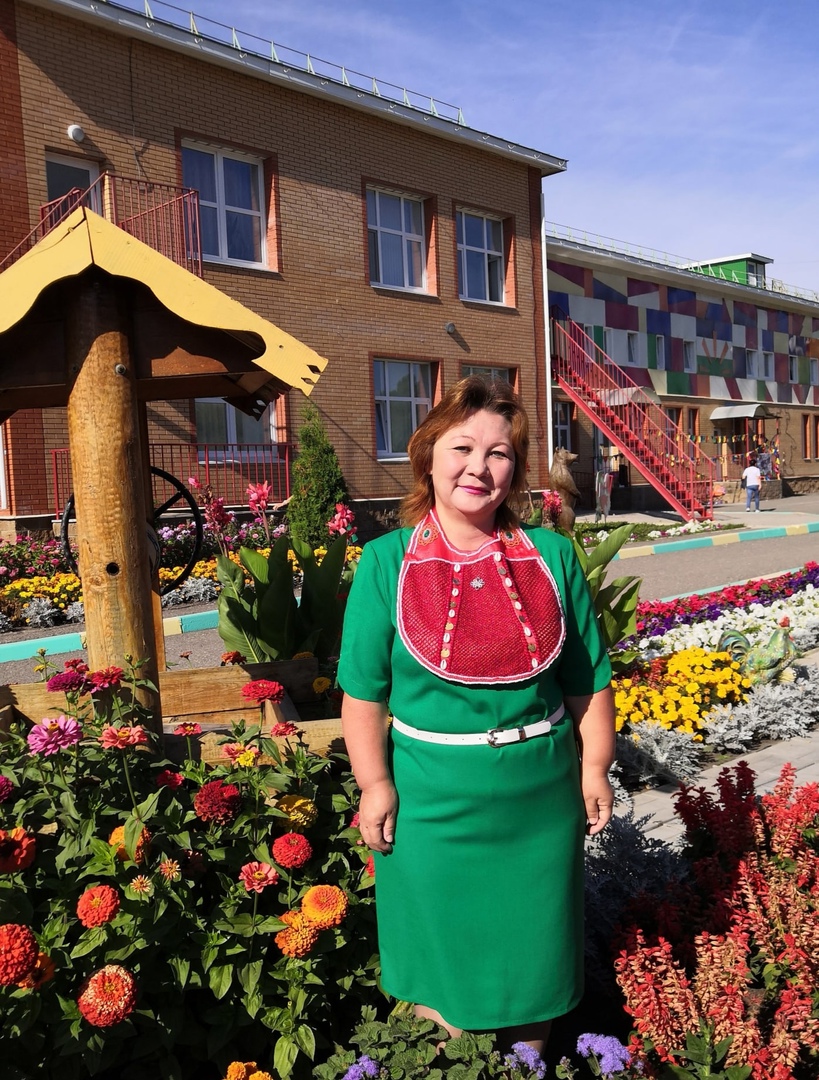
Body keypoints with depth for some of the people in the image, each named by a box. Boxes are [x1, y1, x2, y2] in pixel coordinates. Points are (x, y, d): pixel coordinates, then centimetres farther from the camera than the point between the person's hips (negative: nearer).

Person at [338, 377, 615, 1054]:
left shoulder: (551, 556, -2)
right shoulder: (387, 562, -7)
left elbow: (589, 680, 5)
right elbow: (364, 689, -5)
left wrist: (595, 768, 3)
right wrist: (376, 783, -9)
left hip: (541, 797, 2)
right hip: (433, 801, -1)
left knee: (531, 949, 20)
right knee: (442, 959, 15)